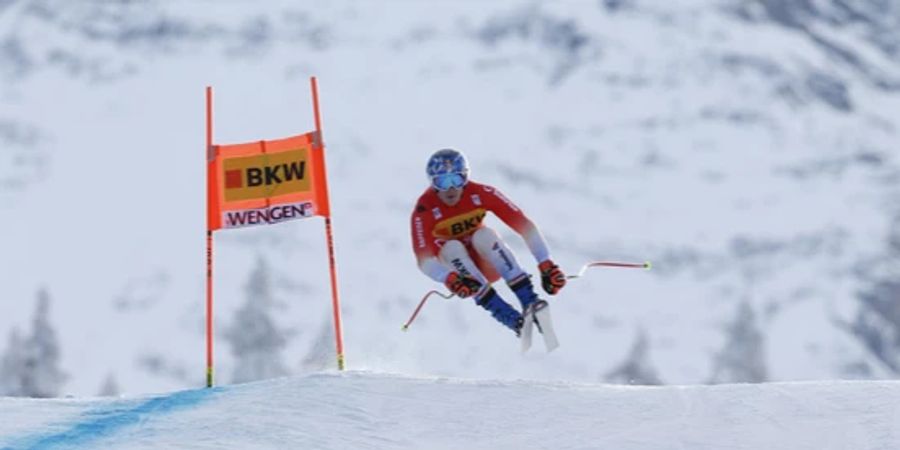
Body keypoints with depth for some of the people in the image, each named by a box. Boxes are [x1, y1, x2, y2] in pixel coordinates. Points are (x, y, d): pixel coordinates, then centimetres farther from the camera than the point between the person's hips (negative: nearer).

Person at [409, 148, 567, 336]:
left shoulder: (480, 194, -20)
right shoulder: (425, 210, -23)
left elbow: (524, 225, -23)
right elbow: (424, 259, -32)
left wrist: (545, 264, -34)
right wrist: (450, 279, -52)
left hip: (488, 264, 0)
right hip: (455, 266, 0)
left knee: (484, 234, -29)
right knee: (452, 247, -31)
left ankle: (529, 299, -38)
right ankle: (504, 313, -40)